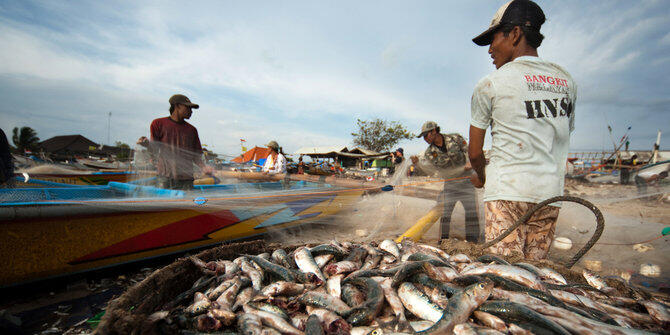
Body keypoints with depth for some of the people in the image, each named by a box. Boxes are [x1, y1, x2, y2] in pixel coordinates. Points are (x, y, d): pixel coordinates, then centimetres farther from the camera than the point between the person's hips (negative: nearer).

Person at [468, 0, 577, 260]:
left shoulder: (490, 84, -2)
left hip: (506, 192, -5)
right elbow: (563, 138, 21)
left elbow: (475, 153, 3)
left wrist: (480, 177, 23)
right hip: (550, 193, 6)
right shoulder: (566, 81, 14)